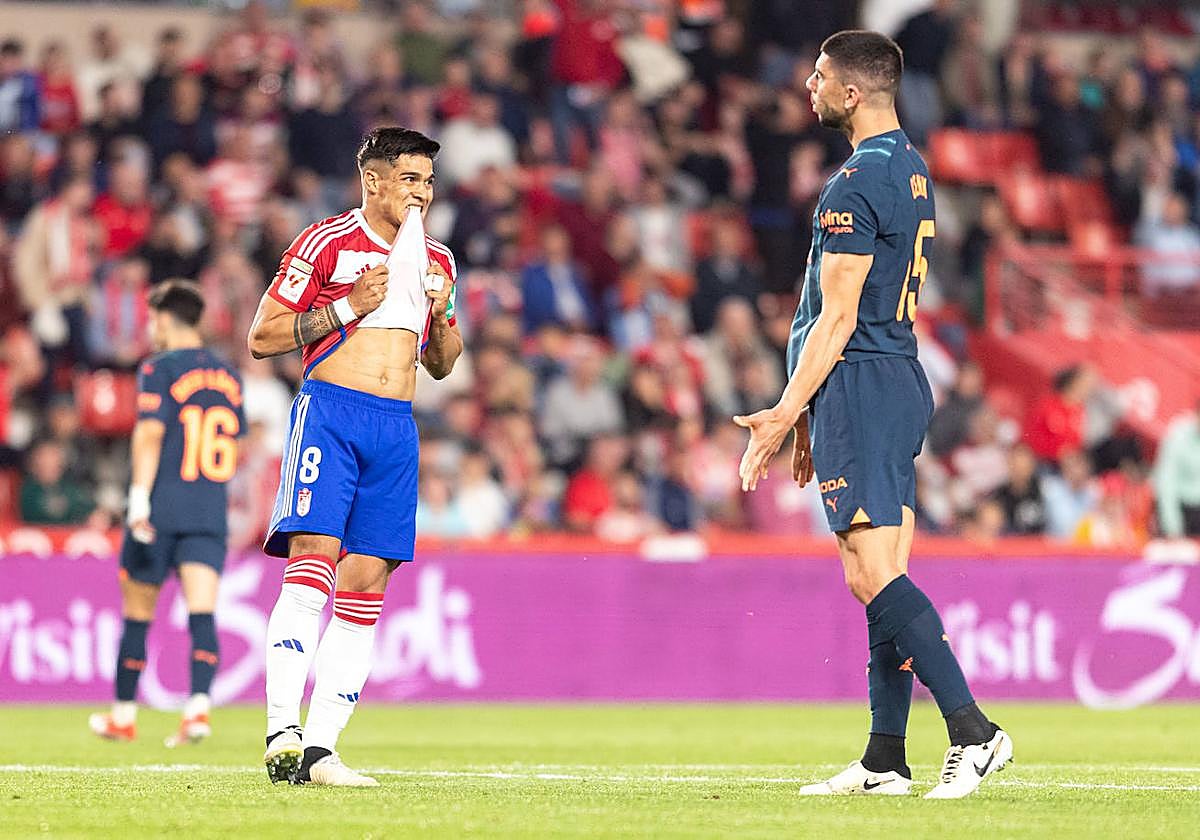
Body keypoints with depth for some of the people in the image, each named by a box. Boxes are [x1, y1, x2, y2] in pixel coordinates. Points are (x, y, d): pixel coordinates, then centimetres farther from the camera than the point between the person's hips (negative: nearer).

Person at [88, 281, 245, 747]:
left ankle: (124, 714, 19)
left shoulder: (159, 369, -4)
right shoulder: (228, 374, 14)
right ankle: (199, 706, -25)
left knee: (137, 612, 9)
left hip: (161, 510, -4)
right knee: (202, 611, -7)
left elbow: (150, 434, -15)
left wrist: (140, 499, -20)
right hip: (210, 514, 4)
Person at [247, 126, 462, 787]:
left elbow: (441, 366, 27)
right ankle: (281, 735, -29)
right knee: (313, 556, -21)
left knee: (366, 585, -1)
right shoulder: (326, 243, 1)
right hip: (329, 413, -6)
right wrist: (347, 308, -10)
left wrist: (441, 313, 7)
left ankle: (318, 750, -1)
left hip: (396, 427, 6)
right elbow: (261, 338, -1)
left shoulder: (435, 261, 19)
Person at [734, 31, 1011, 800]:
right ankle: (885, 761, 10)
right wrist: (813, 415, 25)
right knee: (885, 575, 8)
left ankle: (974, 731, -18)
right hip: (903, 382, 10)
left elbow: (836, 319, -17)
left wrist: (787, 413, -15)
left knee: (872, 574, -13)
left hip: (859, 387, -10)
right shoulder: (912, 171, 17)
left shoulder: (856, 186, -14)